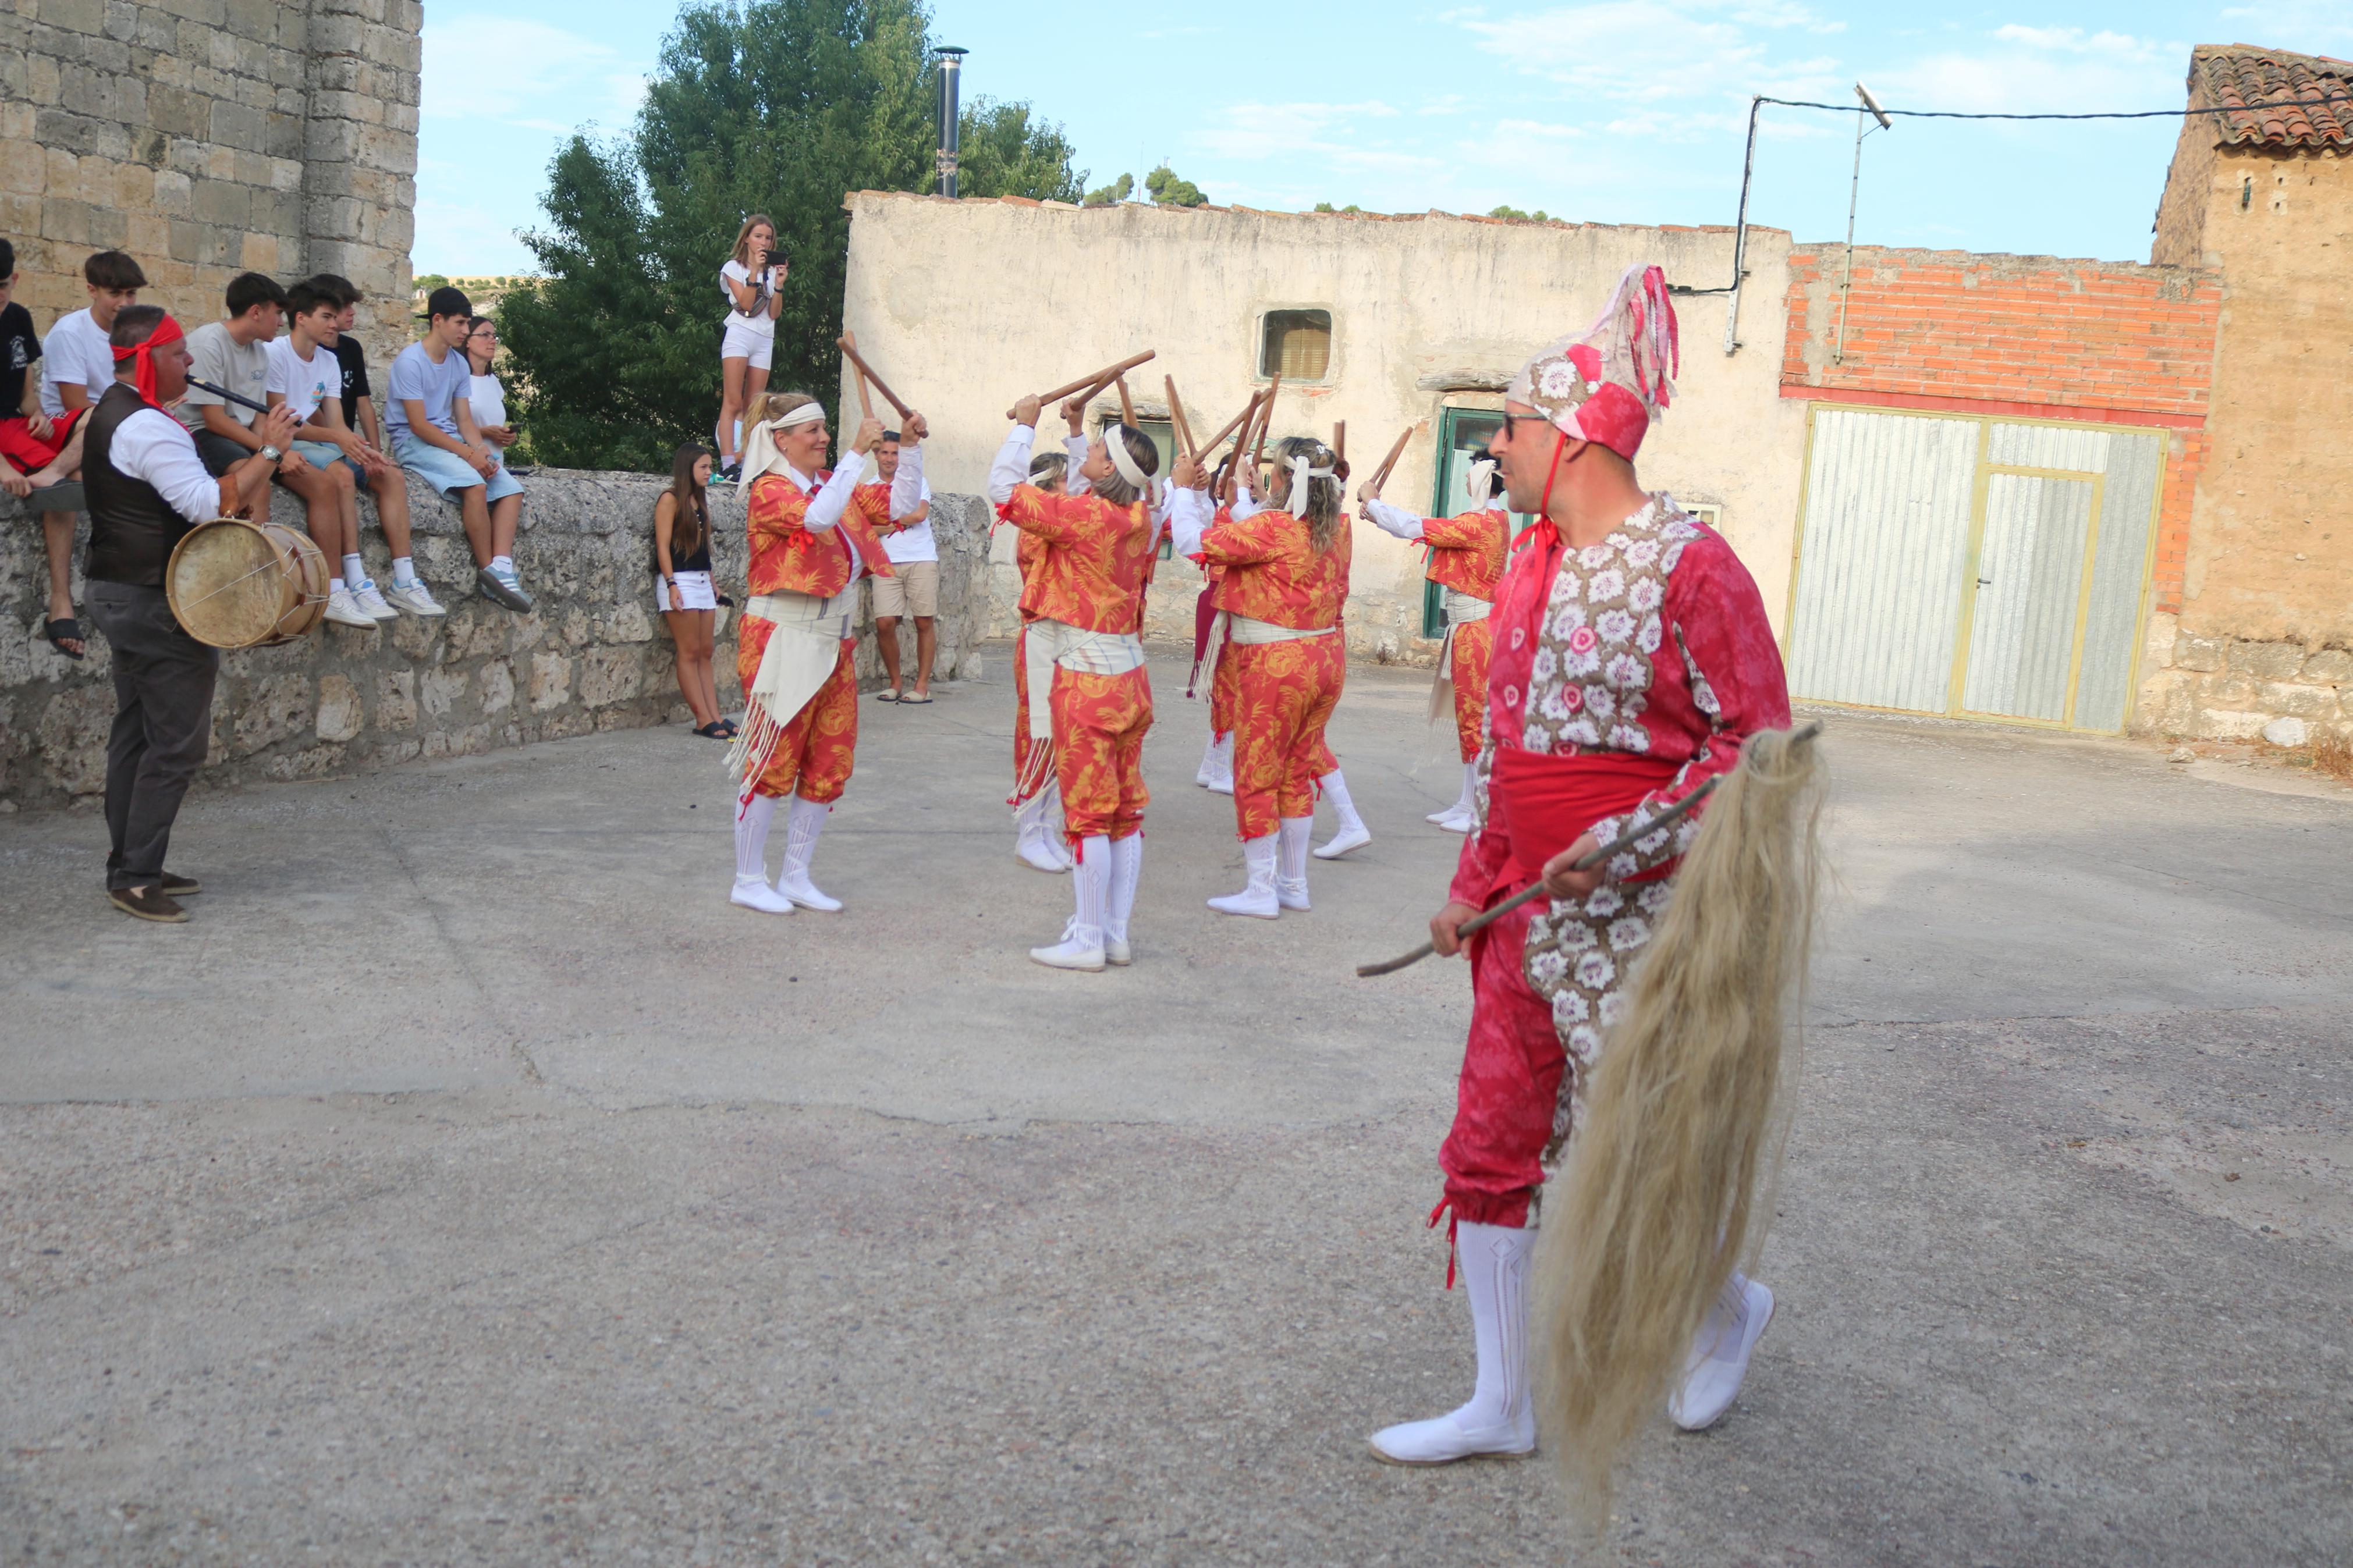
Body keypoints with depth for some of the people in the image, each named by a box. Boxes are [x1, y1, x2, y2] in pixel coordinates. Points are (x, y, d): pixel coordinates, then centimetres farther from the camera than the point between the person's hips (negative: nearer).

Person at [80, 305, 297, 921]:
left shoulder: (109, 413, 16)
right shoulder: (147, 427, -18)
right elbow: (209, 504, -25)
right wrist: (268, 452, -21)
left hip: (117, 592, 11)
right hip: (156, 604, -11)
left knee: (135, 733, 13)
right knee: (177, 742, -6)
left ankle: (128, 866, 19)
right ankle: (136, 877, -4)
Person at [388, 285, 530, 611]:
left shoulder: (460, 364, 13)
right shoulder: (410, 361, -11)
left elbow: (464, 419, 11)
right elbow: (419, 426, -17)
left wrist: (482, 450, -10)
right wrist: (469, 454, -21)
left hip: (450, 440, 8)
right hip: (413, 443, -8)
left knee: (511, 487, -11)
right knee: (474, 484, -32)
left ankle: (501, 568, -25)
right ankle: (488, 571, -23)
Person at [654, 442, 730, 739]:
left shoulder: (699, 500, 16)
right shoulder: (671, 499, -7)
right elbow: (663, 546, -11)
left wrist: (712, 583, 18)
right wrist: (671, 585, -19)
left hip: (702, 581, 8)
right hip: (680, 581, -8)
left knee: (705, 653, 5)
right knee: (690, 652, -6)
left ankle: (714, 717, 4)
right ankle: (704, 720, -7)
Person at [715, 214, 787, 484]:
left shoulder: (773, 270, 17)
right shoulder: (734, 267, 7)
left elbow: (774, 313, 8)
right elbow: (745, 303, -8)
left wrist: (779, 284, -4)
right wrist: (755, 270, -11)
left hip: (764, 340, 5)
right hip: (739, 334, -5)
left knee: (753, 409, -1)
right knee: (733, 403, -15)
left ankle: (747, 466, -5)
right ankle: (728, 465, -23)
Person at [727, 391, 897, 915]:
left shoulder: (829, 483, 12)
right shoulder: (770, 490, -10)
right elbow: (817, 519, -30)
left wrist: (909, 446, 3)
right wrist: (858, 453, -27)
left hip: (833, 647, 8)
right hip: (782, 643, -8)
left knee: (830, 765, 9)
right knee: (773, 763, -2)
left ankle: (796, 877, 19)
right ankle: (748, 879, 10)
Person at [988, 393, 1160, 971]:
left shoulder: (1084, 517, -18)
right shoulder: (1138, 520, 5)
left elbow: (1004, 487, -13)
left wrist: (1024, 424, 1)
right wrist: (1077, 426, 30)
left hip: (1085, 680, -8)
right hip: (1128, 678, 8)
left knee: (1088, 812, -3)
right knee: (1126, 810, 9)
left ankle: (1087, 940, 3)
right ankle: (1115, 933, 17)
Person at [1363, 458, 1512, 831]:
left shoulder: (1479, 523, -19)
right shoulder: (1494, 519, 12)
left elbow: (1414, 528, -19)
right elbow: (1427, 530, 18)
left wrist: (1373, 502, -5)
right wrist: (1380, 515, 16)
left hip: (1475, 632, -10)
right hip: (1470, 630, 10)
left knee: (1475, 718, -5)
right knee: (1469, 717, 14)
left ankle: (1480, 813, 0)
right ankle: (1467, 804, 21)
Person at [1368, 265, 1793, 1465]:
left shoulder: (1688, 567, -15)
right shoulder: (1532, 566, 9)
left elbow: (1758, 746, -15)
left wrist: (1621, 847, -23)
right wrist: (1473, 886, 12)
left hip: (1635, 918, -7)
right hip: (1529, 912, 7)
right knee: (1491, 1144, 7)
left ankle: (1728, 1310, 36)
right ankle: (1501, 1408, 20)